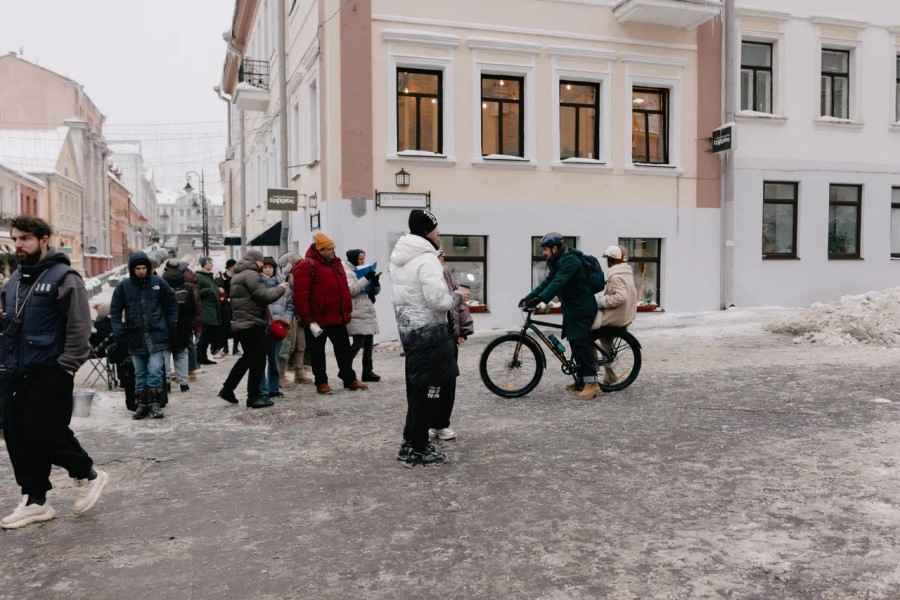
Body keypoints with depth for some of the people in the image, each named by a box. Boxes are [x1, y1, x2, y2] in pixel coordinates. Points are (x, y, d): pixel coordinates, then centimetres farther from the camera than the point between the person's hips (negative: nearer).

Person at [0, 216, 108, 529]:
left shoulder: (63, 277, -9)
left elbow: (79, 329, -13)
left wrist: (65, 368, -16)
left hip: (48, 376, -8)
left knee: (47, 435, -5)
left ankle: (90, 475, 19)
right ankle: (35, 501, 20)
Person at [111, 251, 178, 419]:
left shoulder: (158, 283, 1)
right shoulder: (124, 286, 2)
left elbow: (171, 304, 10)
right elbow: (115, 310, 6)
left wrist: (172, 324, 3)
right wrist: (118, 330, -4)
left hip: (157, 335, -2)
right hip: (135, 336, 2)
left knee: (155, 370, -7)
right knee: (140, 373, 11)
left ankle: (155, 403, 0)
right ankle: (142, 404, 19)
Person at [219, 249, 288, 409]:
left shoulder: (238, 276, 19)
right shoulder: (251, 275, -14)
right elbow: (264, 295, -20)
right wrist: (280, 288, -5)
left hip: (240, 323, 10)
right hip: (252, 324, -10)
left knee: (248, 357, 21)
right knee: (258, 361, -3)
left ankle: (227, 389, 23)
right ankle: (253, 397, 1)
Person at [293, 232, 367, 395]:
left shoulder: (336, 263, 12)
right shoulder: (306, 266, -12)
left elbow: (343, 289, 19)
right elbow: (301, 296, -18)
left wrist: (347, 311, 14)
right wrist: (309, 320, -21)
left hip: (338, 317, 7)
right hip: (318, 319, -7)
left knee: (344, 349, 12)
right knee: (318, 352, 6)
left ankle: (349, 379, 23)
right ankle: (321, 383, 16)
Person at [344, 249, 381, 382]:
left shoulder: (364, 271, 20)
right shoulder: (348, 272, -4)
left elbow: (375, 291, 21)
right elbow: (350, 290, -20)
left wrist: (375, 282, 0)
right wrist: (366, 279, -21)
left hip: (368, 312, 8)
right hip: (357, 314, -8)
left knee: (369, 343, 6)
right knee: (358, 343, -11)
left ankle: (368, 371, 12)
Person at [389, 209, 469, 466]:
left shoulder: (398, 258, 12)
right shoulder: (427, 260, -18)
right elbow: (438, 300, -24)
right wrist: (457, 296, -6)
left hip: (408, 328, 9)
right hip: (429, 332, -9)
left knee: (416, 389, 18)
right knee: (427, 391, -1)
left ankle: (411, 443, 26)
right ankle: (417, 449, 6)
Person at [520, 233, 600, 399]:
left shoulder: (570, 261, -18)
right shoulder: (558, 262, 15)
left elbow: (558, 283, -31)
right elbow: (547, 283, 14)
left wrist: (540, 299, -41)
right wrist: (529, 297, 5)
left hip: (582, 309, -10)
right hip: (572, 308, 10)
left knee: (581, 343, -14)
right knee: (576, 344, 11)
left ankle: (592, 383, -12)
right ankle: (582, 382, 18)